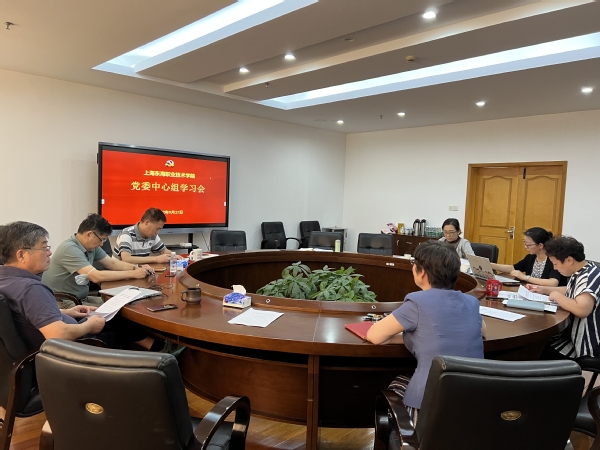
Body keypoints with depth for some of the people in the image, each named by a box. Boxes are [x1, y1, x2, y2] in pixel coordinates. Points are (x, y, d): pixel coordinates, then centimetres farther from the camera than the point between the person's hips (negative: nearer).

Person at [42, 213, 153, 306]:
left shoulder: (91, 246, 2)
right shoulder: (70, 249, -24)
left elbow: (112, 263, 12)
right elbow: (96, 276, -32)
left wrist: (137, 267, -6)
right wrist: (133, 274, -26)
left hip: (81, 298, 8)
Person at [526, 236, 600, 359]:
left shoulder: (589, 277, -26)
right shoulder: (579, 272, 3)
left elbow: (582, 310, -41)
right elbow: (571, 292, 23)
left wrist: (557, 296, -25)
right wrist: (543, 289, 11)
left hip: (587, 345, -9)